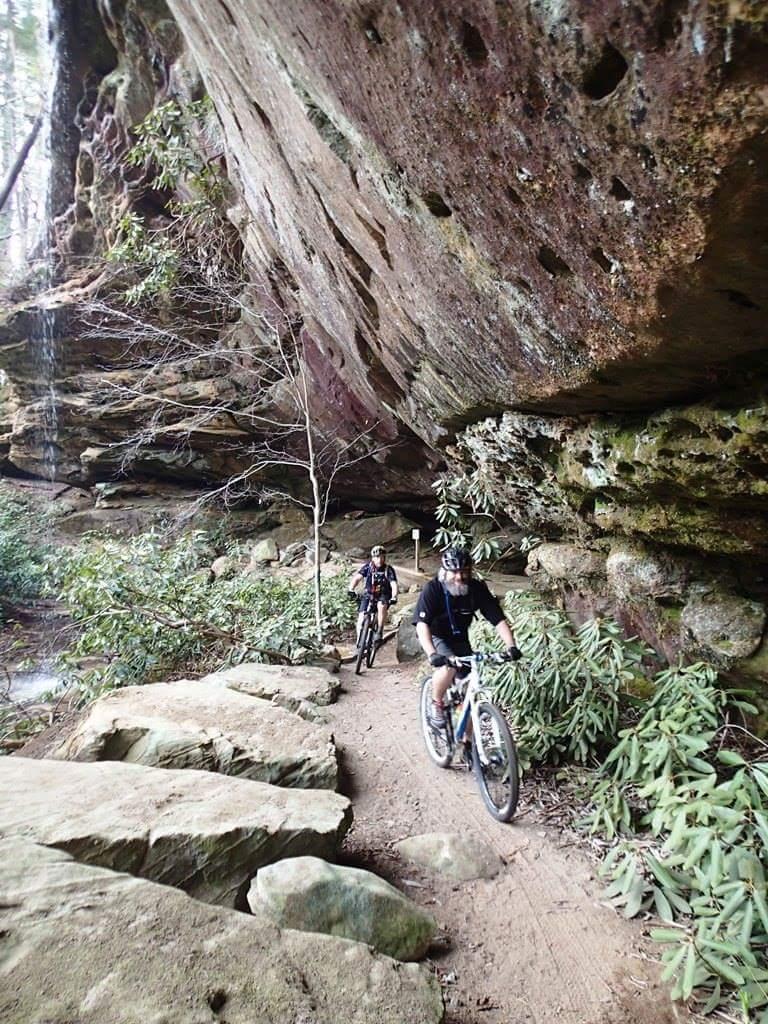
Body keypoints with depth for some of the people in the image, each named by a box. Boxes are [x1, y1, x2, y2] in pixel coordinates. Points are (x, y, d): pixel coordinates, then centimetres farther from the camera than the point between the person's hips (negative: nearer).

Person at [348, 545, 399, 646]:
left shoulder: (389, 569, -11)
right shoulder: (367, 567, -9)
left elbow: (393, 584, -21)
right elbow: (357, 578, -19)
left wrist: (394, 597, -40)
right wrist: (351, 590, -37)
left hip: (383, 596, -2)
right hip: (368, 595, 2)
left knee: (381, 606, -36)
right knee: (361, 619, -12)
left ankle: (380, 632, -23)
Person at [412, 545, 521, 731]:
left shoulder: (478, 589, -19)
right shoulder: (432, 589, -27)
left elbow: (499, 619, -18)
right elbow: (422, 624, -36)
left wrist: (511, 646, -32)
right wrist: (432, 654, -50)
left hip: (459, 638, 4)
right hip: (435, 636, -4)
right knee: (448, 667, -33)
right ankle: (436, 705, -5)